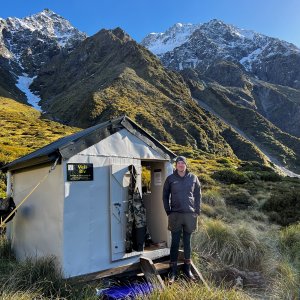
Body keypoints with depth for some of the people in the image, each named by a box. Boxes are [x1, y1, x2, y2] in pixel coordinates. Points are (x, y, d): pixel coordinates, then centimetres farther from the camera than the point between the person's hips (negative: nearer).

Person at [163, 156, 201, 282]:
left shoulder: (193, 178, 2)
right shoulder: (170, 179, -1)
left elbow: (198, 196, 7)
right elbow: (165, 196, 5)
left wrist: (197, 212, 2)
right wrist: (168, 212, -1)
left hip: (190, 215, 1)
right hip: (175, 215, -1)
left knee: (187, 242, 13)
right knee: (175, 243, 4)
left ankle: (187, 268, 27)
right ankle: (173, 270, 14)